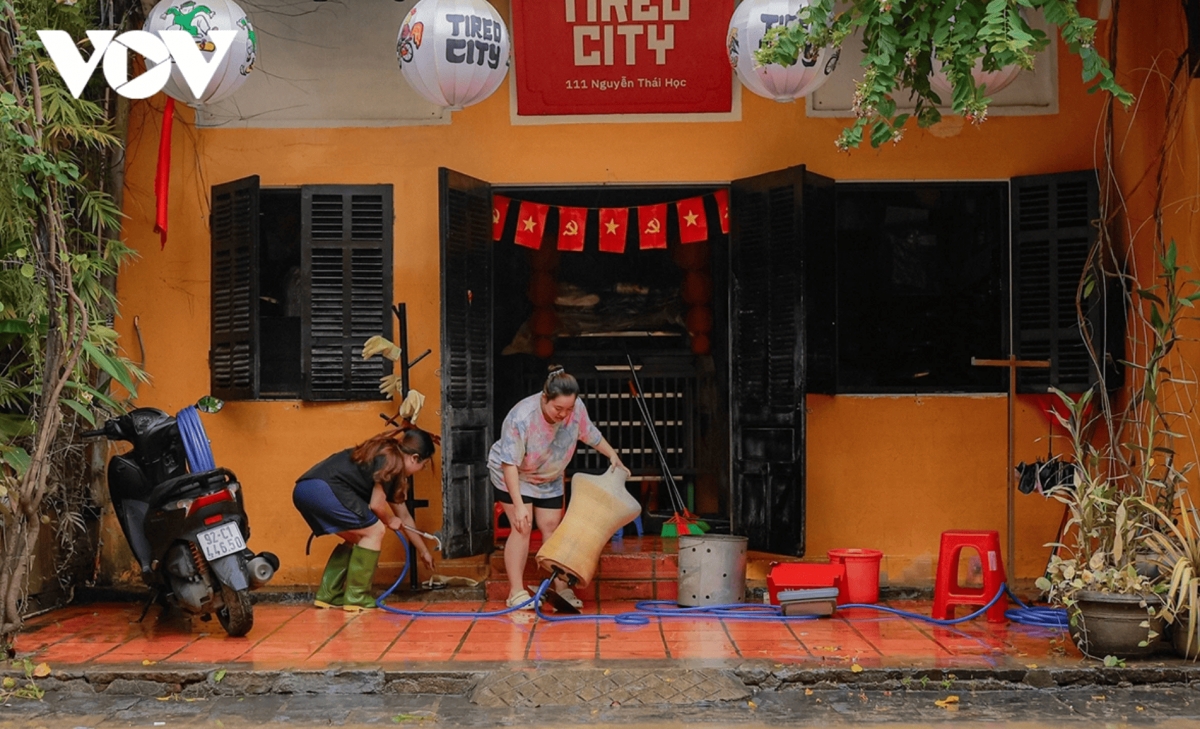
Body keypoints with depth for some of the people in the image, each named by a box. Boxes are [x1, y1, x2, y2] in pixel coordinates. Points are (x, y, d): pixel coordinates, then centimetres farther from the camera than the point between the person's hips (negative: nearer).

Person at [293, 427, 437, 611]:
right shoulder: (392, 460, -2)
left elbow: (404, 516, 36)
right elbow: (376, 504, -6)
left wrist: (423, 551, 43)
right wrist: (390, 521, 16)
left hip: (304, 491, 10)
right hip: (323, 489, -10)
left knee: (356, 538, 23)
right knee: (374, 531, 0)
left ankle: (328, 595, 21)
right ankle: (356, 598, 2)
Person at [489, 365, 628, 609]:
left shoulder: (576, 408, -23)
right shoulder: (521, 418, -37)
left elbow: (590, 433, 0)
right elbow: (510, 464, -34)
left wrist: (613, 456, -4)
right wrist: (518, 505, -36)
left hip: (548, 478, 5)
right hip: (512, 476, -5)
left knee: (551, 526, 4)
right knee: (522, 528, -12)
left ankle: (561, 587, 10)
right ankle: (516, 592, -8)